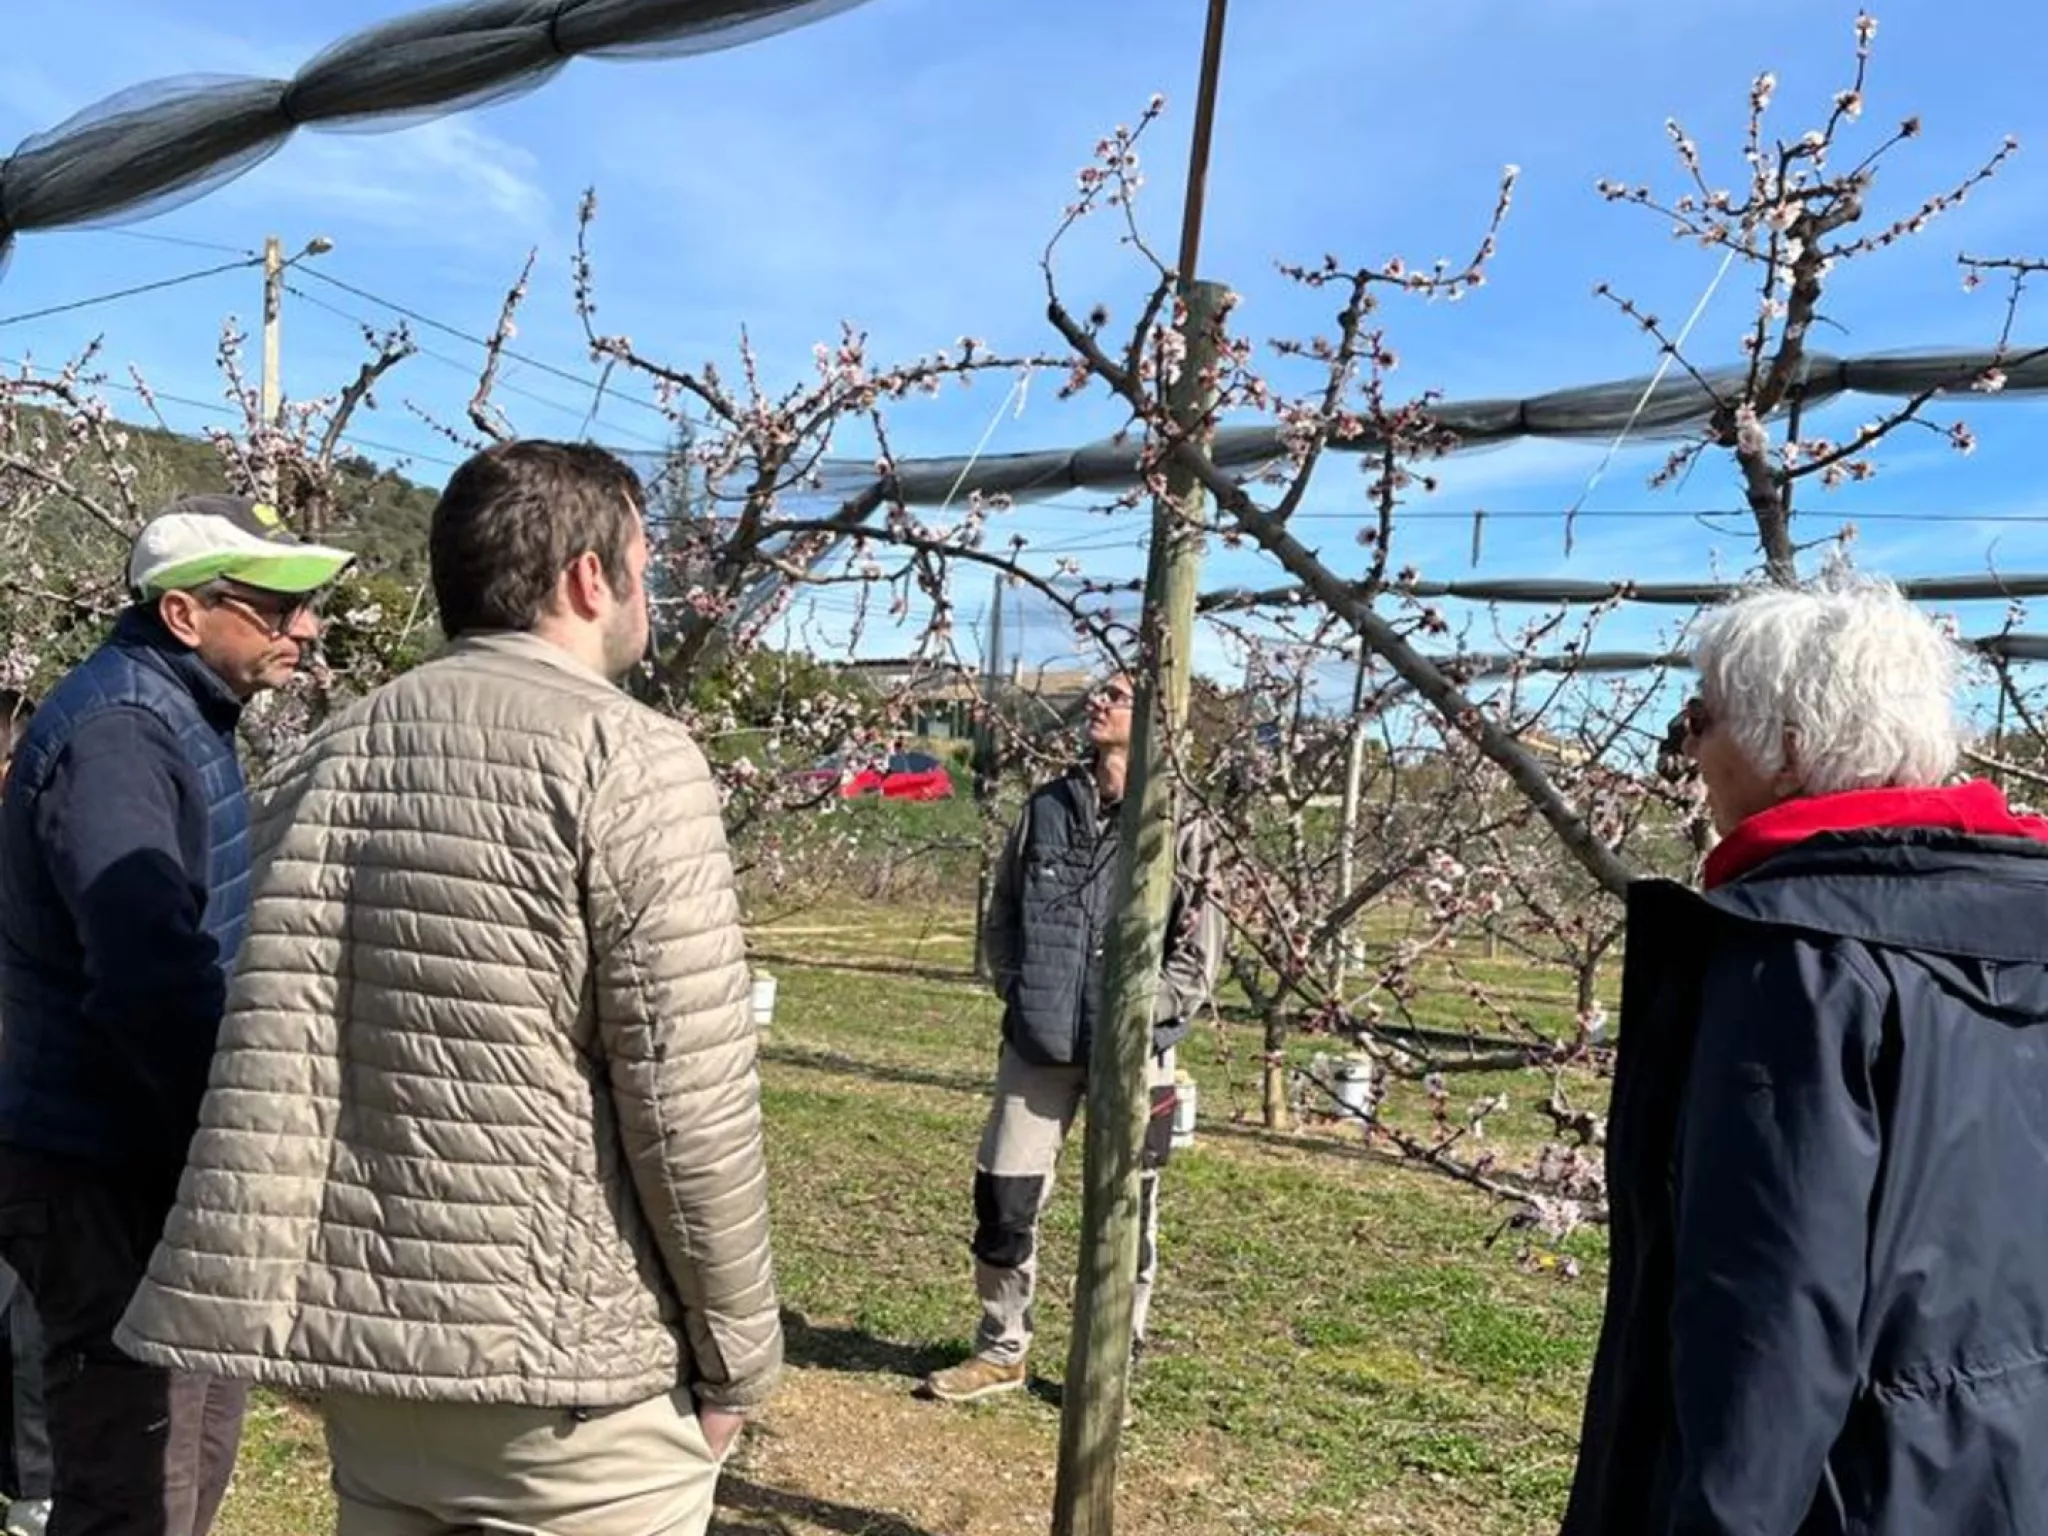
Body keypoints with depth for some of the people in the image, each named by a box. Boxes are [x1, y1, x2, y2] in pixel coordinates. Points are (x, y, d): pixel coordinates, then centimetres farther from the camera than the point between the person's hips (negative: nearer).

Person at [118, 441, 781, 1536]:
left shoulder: (329, 759, 4)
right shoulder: (632, 760, -14)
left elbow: (266, 1069, 1)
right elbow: (689, 1100, -17)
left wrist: (262, 1323, 6)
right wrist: (739, 1355, -5)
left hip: (368, 1351, 6)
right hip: (574, 1374, -6)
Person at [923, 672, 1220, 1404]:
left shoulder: (1180, 826, -7)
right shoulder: (1045, 807, 5)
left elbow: (1199, 950, -5)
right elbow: (1001, 915, 14)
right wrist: (1015, 989, 3)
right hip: (1039, 1042, 4)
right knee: (1003, 1196, 8)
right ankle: (1001, 1350, 29)